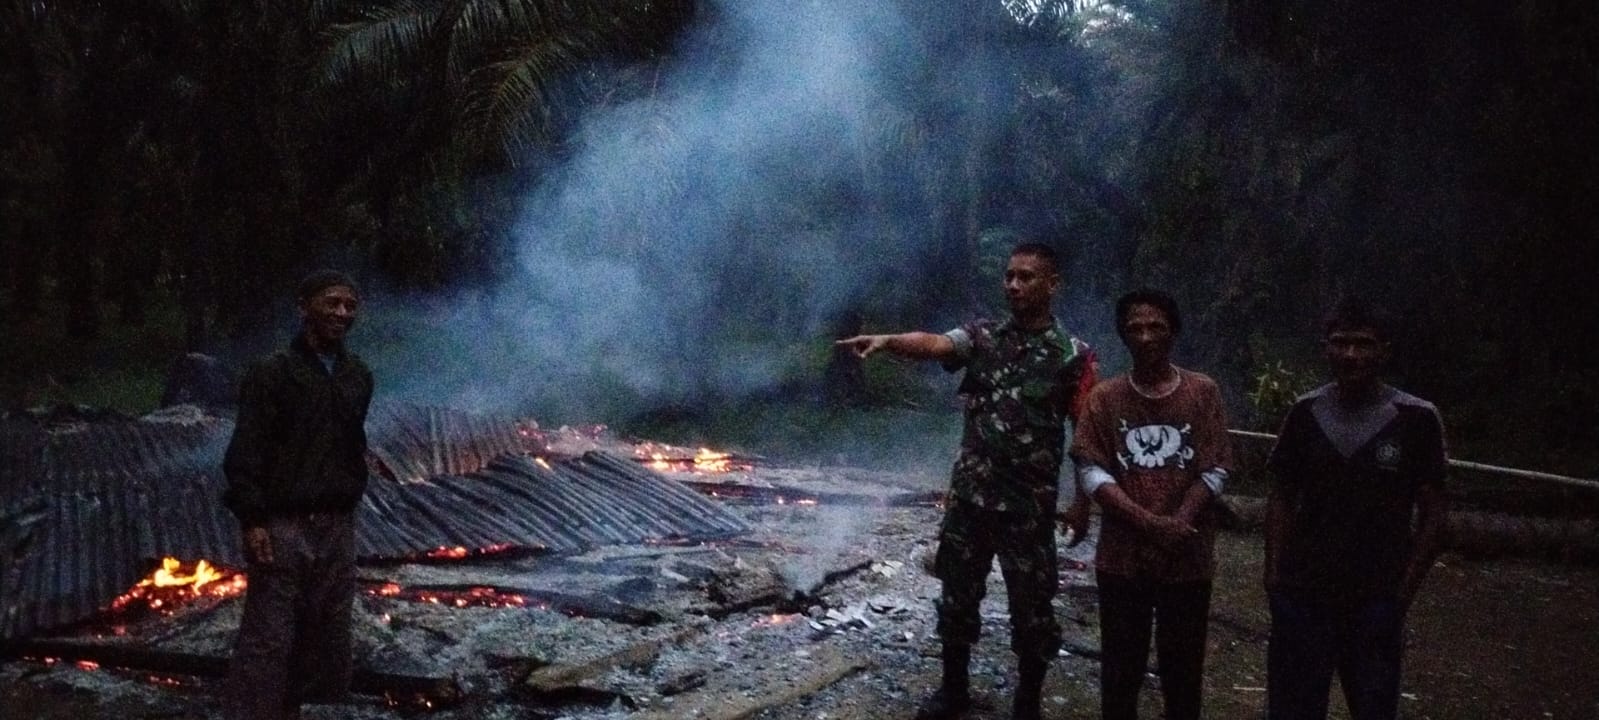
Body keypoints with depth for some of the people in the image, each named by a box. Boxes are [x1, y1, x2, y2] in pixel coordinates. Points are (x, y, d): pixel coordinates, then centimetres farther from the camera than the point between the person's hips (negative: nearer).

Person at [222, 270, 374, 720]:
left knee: (327, 632, 11)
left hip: (337, 525, 6)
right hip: (283, 526, -6)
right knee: (267, 638, -6)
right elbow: (245, 454, -11)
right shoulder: (271, 373, -8)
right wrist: (252, 522, -17)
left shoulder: (358, 377, 10)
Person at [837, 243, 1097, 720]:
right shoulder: (982, 336, 3)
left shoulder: (1073, 355, -4)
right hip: (969, 496, 3)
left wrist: (1084, 501, -7)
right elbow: (934, 345, -17)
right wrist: (887, 341, -37)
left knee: (1031, 608, 6)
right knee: (957, 596, 13)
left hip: (1029, 505, -3)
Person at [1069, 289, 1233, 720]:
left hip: (1188, 556, 0)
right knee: (1121, 666, 8)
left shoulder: (1203, 392, 0)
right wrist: (1148, 522, -17)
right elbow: (1090, 471, -6)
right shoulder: (1105, 397, 2)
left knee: (1183, 667, 8)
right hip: (1122, 555, 0)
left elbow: (1215, 471, -3)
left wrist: (1179, 522, -17)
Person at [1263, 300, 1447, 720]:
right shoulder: (1305, 413, 1)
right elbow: (1282, 498, 8)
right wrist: (1274, 575, 0)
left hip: (1375, 601, -2)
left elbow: (1432, 514, -2)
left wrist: (1404, 591, -7)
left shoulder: (1416, 419, -6)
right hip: (1301, 596, 2)